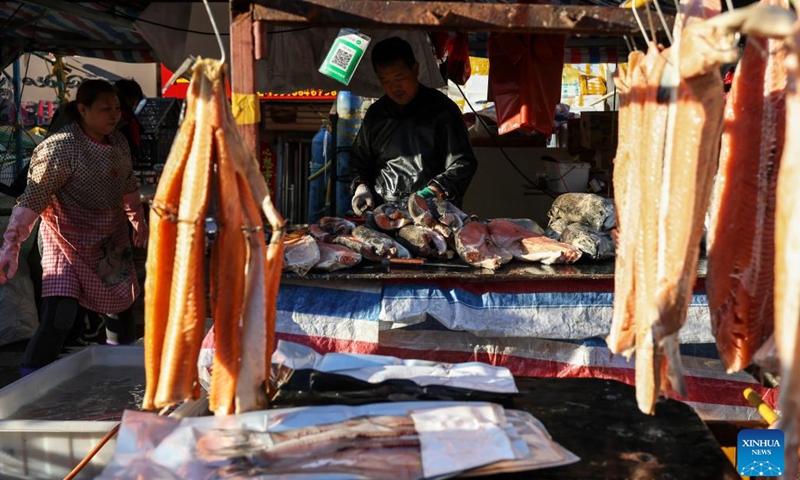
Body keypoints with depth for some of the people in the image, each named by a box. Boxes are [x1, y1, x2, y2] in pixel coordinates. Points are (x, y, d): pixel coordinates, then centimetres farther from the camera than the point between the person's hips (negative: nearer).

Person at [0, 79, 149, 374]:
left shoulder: (118, 142, 1)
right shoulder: (61, 148, -21)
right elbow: (32, 198, -25)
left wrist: (138, 220, 26)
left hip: (112, 244, 7)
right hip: (69, 245, -7)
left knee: (122, 305, 18)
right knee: (58, 317, -18)